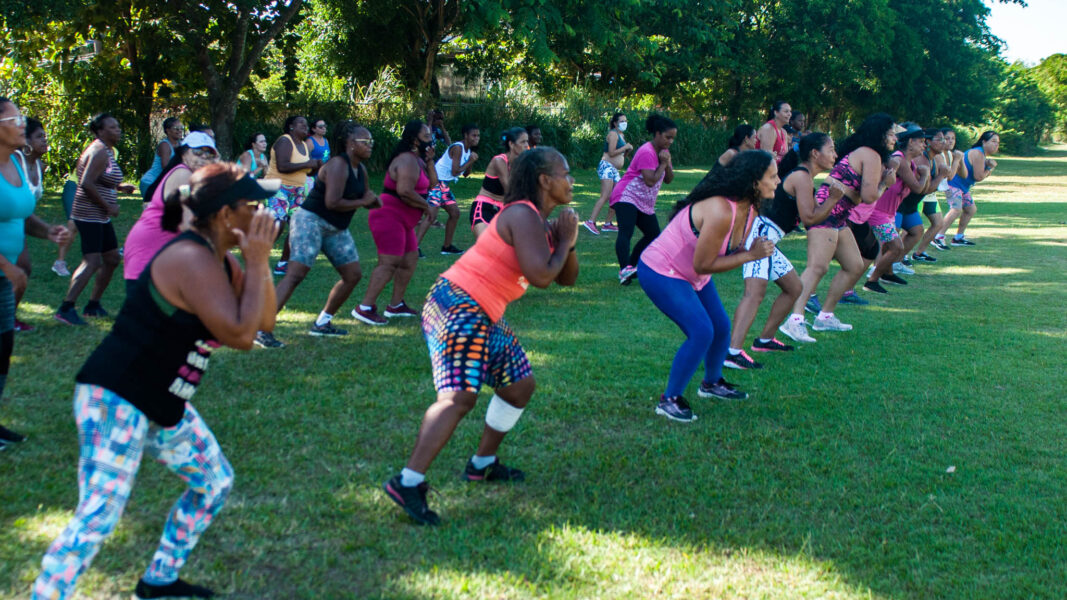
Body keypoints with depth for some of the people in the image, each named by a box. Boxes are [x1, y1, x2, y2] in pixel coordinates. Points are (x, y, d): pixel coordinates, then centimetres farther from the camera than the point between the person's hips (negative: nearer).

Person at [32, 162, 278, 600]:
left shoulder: (217, 260, 8)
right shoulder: (191, 260, -22)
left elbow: (264, 321, 8)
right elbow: (240, 335, -28)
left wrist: (258, 261, -5)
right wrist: (257, 261, -20)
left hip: (163, 407, 10)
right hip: (115, 401, -10)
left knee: (216, 482, 17)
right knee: (98, 515, -16)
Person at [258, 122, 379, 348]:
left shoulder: (360, 169, 8)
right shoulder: (338, 165, -19)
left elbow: (367, 199, 18)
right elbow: (332, 202, -28)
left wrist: (373, 200, -6)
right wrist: (362, 201, -15)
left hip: (336, 229, 10)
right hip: (311, 221, -9)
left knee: (353, 275, 8)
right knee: (296, 274, -19)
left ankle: (322, 323, 19)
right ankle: (262, 329, -23)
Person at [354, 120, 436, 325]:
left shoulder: (417, 159, 16)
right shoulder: (407, 160, -17)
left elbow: (432, 184, 17)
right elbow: (405, 191, -28)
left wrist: (429, 161, 5)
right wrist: (426, 206, -14)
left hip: (402, 220, 11)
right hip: (390, 216, -11)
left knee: (410, 258, 14)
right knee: (389, 262, -16)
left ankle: (396, 305, 21)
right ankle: (365, 308, -17)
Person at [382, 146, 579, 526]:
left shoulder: (540, 223, 17)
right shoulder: (524, 216, -15)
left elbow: (567, 278, 19)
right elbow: (540, 276, -24)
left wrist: (567, 244, 1)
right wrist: (564, 241, -8)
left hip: (482, 318, 11)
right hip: (459, 307, -11)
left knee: (520, 385, 19)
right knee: (460, 396, -22)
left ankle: (482, 465, 32)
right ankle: (408, 483, -26)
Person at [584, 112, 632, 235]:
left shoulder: (621, 135, 21)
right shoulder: (613, 134, -8)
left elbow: (621, 156, 25)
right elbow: (611, 153, -17)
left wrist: (628, 150, 6)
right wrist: (625, 147, -9)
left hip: (614, 170, 10)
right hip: (607, 166, -10)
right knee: (605, 196, -21)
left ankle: (608, 223, 12)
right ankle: (590, 221, -27)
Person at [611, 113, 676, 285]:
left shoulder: (663, 152, 12)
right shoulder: (647, 152, -17)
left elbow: (668, 179, 11)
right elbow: (650, 181, -25)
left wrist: (668, 164, -7)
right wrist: (663, 164, -15)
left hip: (645, 203, 10)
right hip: (627, 197, -10)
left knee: (653, 235, 9)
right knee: (626, 232, -27)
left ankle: (631, 266, 16)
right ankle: (625, 270, -44)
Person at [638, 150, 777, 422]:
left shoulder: (749, 209, -4)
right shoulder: (720, 211, -34)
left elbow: (731, 252, 3)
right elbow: (703, 265, -30)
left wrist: (756, 250, -19)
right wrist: (750, 255, -25)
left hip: (692, 276, 10)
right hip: (661, 274, -10)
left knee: (721, 327, 14)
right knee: (701, 332, -18)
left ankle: (712, 383, 41)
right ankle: (669, 400, -4)